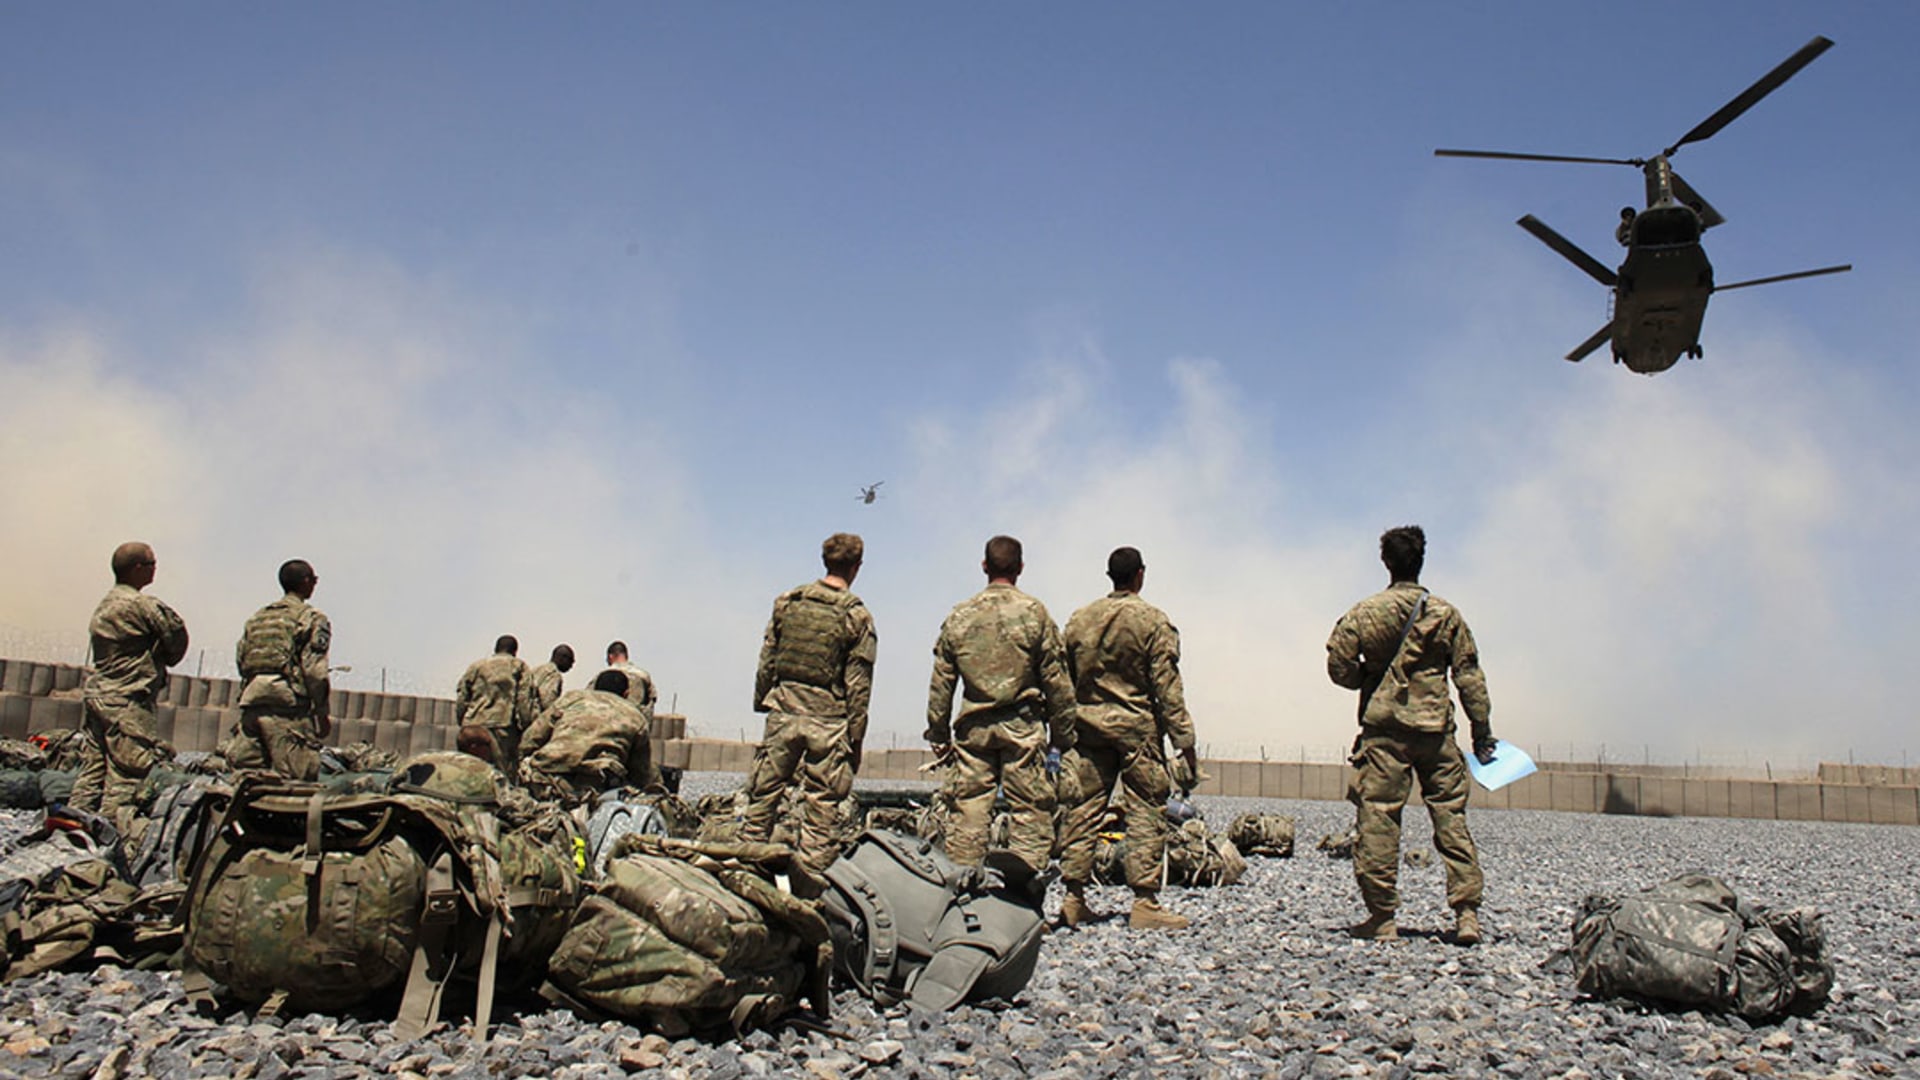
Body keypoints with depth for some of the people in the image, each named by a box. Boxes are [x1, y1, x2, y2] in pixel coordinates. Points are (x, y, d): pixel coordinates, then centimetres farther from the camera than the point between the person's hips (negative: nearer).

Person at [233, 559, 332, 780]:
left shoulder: (257, 617, 21)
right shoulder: (312, 618, -1)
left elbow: (240, 660, 18)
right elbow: (314, 670, -8)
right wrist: (322, 713, -2)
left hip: (251, 703, 7)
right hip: (287, 705, -7)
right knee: (298, 777, -9)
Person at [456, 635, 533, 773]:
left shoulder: (476, 666, 19)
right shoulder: (519, 666, 10)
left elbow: (461, 699, 15)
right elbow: (524, 699, -1)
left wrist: (463, 724, 18)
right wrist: (524, 725, -1)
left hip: (473, 726, 3)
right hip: (504, 724, -3)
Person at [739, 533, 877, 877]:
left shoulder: (788, 601, 4)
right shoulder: (857, 615, -5)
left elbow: (766, 660, 9)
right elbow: (858, 684, -4)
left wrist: (761, 703, 19)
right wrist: (855, 737, 1)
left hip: (783, 712, 3)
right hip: (828, 720, -3)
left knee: (763, 794, 12)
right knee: (822, 806, 3)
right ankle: (809, 873, 5)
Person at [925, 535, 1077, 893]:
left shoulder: (959, 615, 6)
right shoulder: (1034, 613, -2)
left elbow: (941, 683, 8)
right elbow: (1057, 682, -1)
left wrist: (939, 735, 15)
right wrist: (1063, 736, 6)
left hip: (973, 726, 3)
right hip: (1023, 727, -2)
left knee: (968, 809, 6)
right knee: (1030, 808, 2)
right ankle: (1024, 870, -6)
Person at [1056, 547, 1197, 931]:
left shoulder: (1079, 620, 8)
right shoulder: (1153, 621, -5)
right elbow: (1167, 687, -8)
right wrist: (1185, 743, -6)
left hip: (1089, 727, 5)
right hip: (1137, 727, -4)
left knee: (1082, 810, 7)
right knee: (1145, 813, 0)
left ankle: (1074, 899, 9)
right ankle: (1145, 903, -1)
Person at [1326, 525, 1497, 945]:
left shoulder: (1364, 612, 1)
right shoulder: (1446, 615, 5)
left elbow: (1339, 666, -1)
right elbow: (1470, 677, 5)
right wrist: (1482, 732, 10)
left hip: (1383, 727, -1)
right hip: (1436, 728, 2)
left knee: (1378, 820, 0)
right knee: (1451, 818, 7)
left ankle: (1381, 918, 1)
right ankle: (1467, 914, 4)